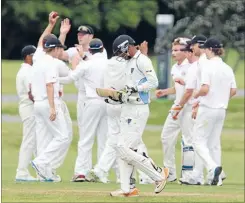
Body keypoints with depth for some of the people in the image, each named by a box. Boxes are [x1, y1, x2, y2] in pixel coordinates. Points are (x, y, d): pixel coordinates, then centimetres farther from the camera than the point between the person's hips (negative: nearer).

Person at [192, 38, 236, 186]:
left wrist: (196, 95, -1)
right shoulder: (227, 68, 7)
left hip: (208, 108, -7)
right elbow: (233, 91, 8)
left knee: (199, 141, -2)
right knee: (215, 143, 14)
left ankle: (213, 167, -23)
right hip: (221, 110, 7)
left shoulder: (208, 66, -13)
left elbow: (205, 89, -21)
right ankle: (216, 177, 12)